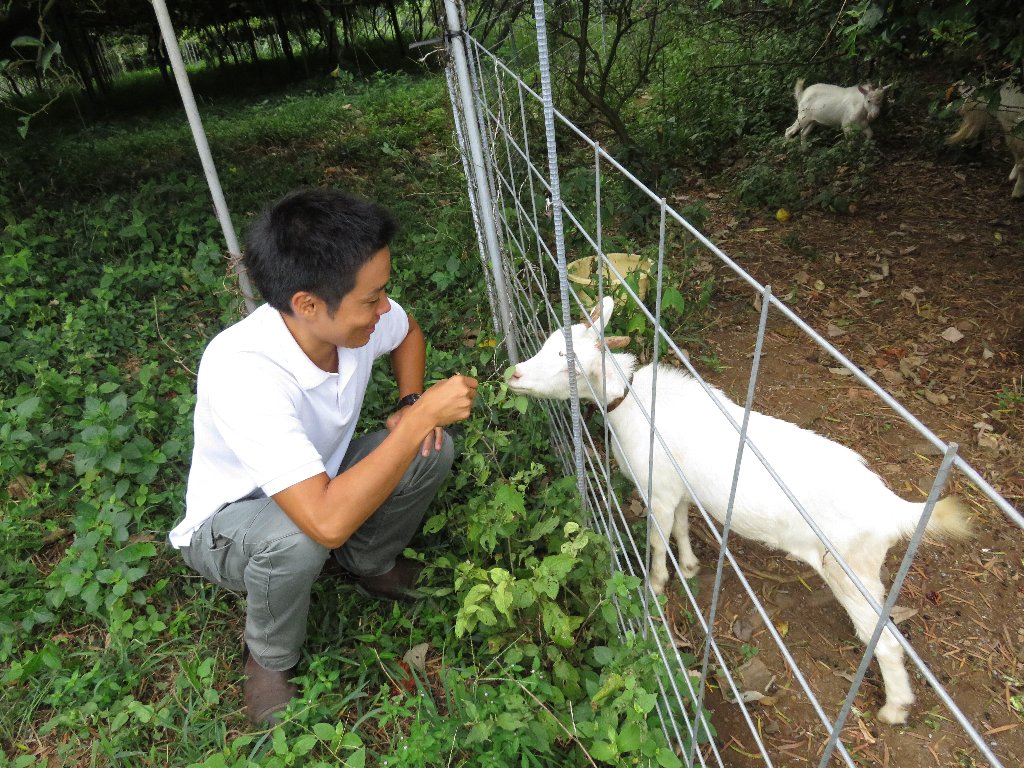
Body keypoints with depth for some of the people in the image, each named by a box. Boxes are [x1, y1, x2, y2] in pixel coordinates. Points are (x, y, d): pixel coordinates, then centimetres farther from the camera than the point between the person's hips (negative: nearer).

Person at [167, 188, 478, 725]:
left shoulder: (354, 317, -22)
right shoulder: (241, 372, -41)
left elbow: (408, 334, 5)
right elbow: (329, 521, -47)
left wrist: (411, 404, -14)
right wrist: (422, 415, -41)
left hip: (319, 481, 5)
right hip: (230, 522, -5)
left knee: (431, 451, -16)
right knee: (295, 537, -38)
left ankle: (367, 565, 11)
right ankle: (269, 660, -3)